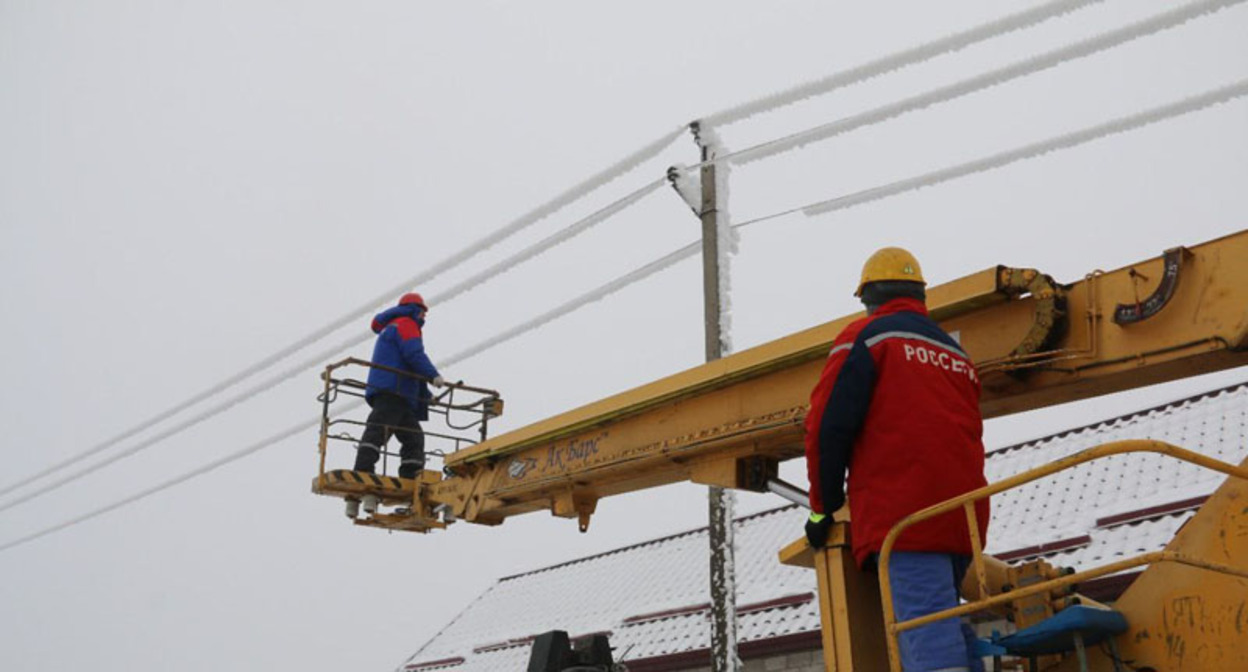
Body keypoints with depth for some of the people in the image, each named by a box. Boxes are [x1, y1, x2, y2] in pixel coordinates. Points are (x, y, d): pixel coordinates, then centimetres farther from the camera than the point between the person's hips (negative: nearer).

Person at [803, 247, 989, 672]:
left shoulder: (865, 336, 3)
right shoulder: (956, 353, 25)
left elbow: (829, 426, -6)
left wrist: (824, 508, 2)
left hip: (903, 513, -7)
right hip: (962, 517, 7)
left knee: (926, 636, -14)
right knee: (946, 624, 16)